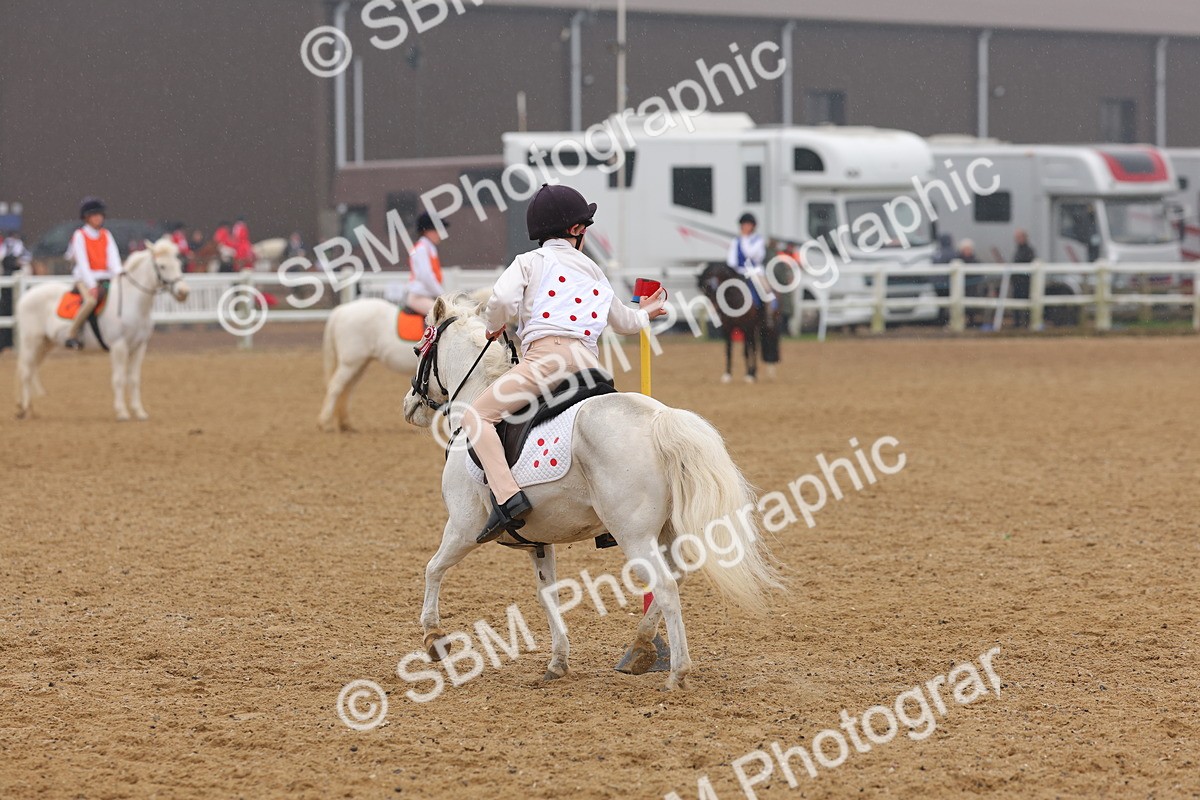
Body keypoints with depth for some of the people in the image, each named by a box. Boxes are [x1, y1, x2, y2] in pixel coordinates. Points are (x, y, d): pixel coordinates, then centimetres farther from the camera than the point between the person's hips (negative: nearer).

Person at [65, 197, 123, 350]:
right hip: (85, 279, -6)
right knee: (91, 301, -35)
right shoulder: (80, 236, -3)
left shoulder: (107, 236, 12)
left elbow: (113, 258, 2)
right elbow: (82, 262, -11)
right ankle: (72, 335, -26)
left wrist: (118, 275, -18)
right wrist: (92, 285, -20)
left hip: (106, 278, 6)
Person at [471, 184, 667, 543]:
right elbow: (623, 321, 40)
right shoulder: (593, 270, 29)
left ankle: (507, 496, -32)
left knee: (477, 415, -8)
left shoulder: (530, 261, 13)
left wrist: (494, 326, 16)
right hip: (590, 360, 6)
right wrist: (644, 314, 63)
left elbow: (502, 300, -6)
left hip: (547, 354, -6)